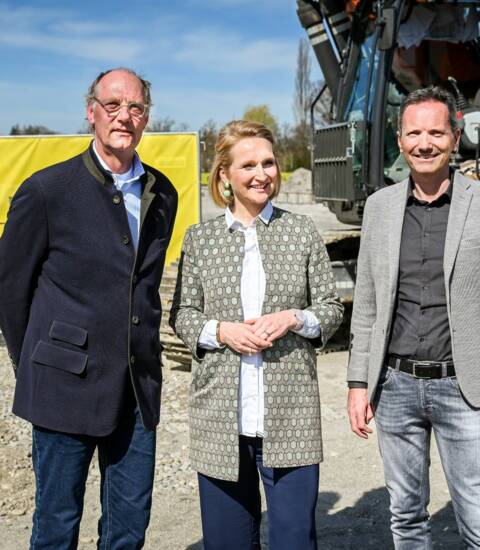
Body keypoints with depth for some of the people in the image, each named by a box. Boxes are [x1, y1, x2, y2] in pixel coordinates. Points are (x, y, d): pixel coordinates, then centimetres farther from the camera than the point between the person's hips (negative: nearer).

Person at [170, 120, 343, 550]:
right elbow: (182, 315, 8)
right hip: (219, 413, 1)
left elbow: (332, 308, 7)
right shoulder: (199, 238, 5)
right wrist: (221, 331, -11)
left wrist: (293, 319, -12)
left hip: (290, 413, -1)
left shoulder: (303, 232, 4)